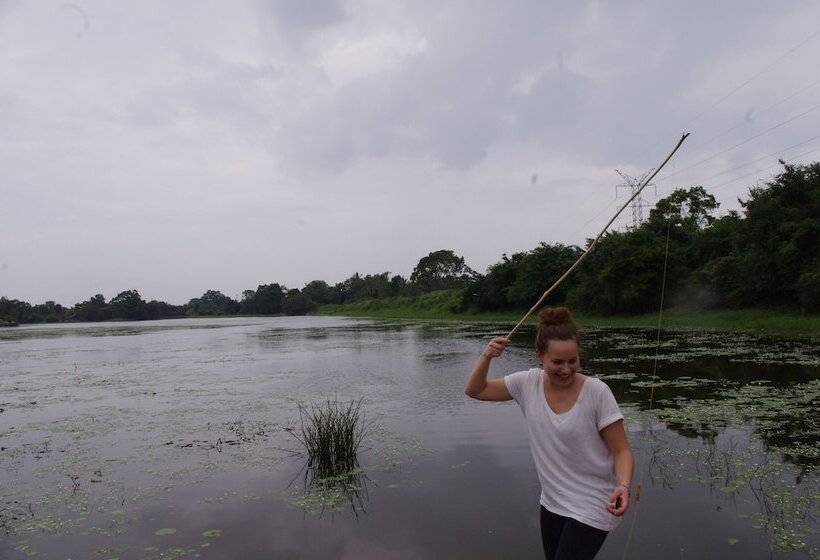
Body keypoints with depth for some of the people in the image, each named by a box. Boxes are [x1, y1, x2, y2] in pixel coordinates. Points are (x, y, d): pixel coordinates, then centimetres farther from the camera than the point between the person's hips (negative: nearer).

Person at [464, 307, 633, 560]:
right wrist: (486, 356, -17)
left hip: (590, 507, -5)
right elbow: (475, 390, -1)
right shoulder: (529, 383, -9)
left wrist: (623, 486, -32)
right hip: (552, 501, 5)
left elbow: (622, 451, -13)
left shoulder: (597, 392, -20)